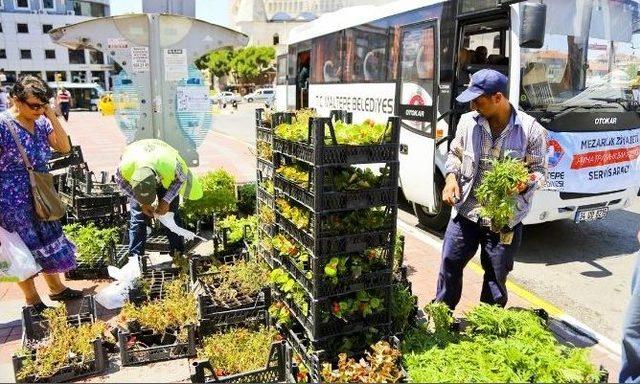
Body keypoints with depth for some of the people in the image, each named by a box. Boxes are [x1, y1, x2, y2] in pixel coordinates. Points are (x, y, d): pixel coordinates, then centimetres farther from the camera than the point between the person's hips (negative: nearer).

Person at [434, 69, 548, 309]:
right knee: (450, 263, 9)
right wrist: (451, 177, -6)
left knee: (496, 276, 11)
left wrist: (526, 182, -22)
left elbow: (540, 170, 0)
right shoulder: (468, 121, -1)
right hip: (465, 211, 2)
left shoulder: (531, 130, -8)